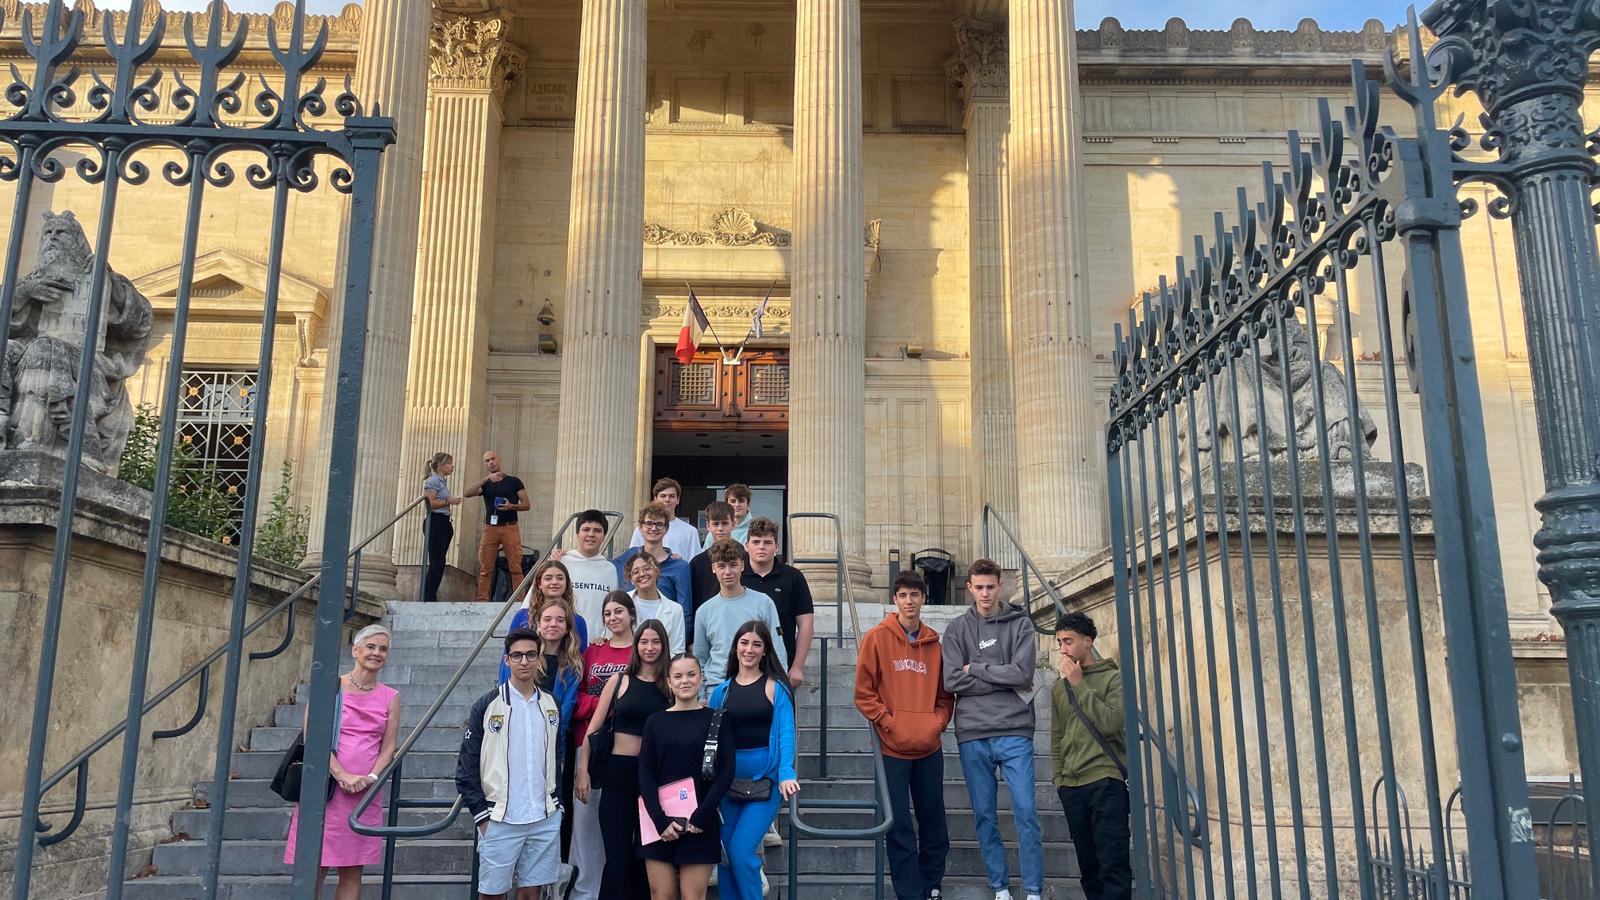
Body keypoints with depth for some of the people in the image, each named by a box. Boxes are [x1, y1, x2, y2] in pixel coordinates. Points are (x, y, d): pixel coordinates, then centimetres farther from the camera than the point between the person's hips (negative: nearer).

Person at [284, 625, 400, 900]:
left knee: (352, 872, 7)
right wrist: (342, 775, -16)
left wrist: (371, 777, -11)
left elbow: (388, 746, 8)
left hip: (365, 794, 3)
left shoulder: (390, 697, 9)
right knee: (314, 871, -2)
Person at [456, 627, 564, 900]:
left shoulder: (552, 705, 7)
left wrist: (557, 803, 9)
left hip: (545, 819, 3)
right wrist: (483, 815, -7)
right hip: (500, 820, -3)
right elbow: (466, 767, -3)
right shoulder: (487, 705, -4)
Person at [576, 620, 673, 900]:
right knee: (618, 855, 1)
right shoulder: (618, 681, 2)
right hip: (618, 772, -1)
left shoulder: (670, 686, 4)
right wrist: (583, 771, -4)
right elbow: (593, 728, 2)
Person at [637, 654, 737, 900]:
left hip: (700, 823, -2)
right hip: (660, 821, 2)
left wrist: (701, 816, -12)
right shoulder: (656, 722, 8)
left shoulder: (716, 720, 4)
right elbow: (645, 774, 3)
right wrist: (660, 821, -10)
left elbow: (726, 771, -2)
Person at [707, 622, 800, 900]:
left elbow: (786, 731, -11)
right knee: (724, 853, 8)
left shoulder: (776, 688, -2)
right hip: (729, 780, 4)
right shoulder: (722, 691, 9)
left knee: (741, 851, -12)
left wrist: (786, 772, -24)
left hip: (765, 779, -4)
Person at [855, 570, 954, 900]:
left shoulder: (934, 642, 8)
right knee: (900, 827, 1)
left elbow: (945, 694, 16)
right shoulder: (877, 638, -4)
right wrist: (889, 723, -12)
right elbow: (864, 693, -5)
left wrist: (939, 722, -1)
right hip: (892, 748, -3)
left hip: (929, 748, 4)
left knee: (934, 822, 11)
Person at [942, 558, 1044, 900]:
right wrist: (1003, 680, -8)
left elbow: (1023, 673, -8)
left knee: (1026, 811, -2)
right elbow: (952, 681, -5)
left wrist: (975, 668, -5)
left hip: (1015, 732, -1)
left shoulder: (1020, 623, 5)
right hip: (973, 735, 1)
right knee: (985, 814, 7)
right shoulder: (957, 629, 6)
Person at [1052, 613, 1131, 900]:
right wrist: (1058, 779, 9)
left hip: (1106, 781, -5)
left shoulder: (1113, 678, 2)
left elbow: (1110, 723, -13)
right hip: (1071, 787, 5)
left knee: (1113, 863, -9)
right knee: (1088, 865, 6)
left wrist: (1078, 683, -9)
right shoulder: (1058, 689, 16)